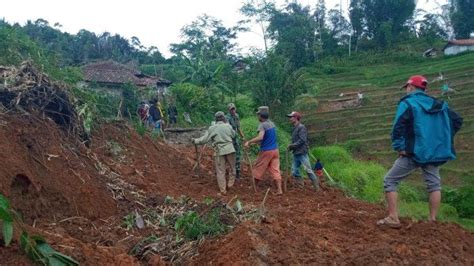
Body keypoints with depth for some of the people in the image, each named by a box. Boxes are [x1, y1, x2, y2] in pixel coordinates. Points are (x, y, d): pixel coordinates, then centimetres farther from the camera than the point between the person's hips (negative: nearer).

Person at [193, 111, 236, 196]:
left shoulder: (212, 128, -3)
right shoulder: (228, 126, 3)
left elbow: (204, 139, -2)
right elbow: (233, 135, 20)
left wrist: (195, 141, 13)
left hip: (219, 151, -1)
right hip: (230, 150, 1)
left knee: (220, 171, 6)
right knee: (232, 167, 20)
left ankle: (223, 190, 8)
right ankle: (230, 184, 23)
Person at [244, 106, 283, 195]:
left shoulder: (262, 125, -16)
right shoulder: (271, 123, 9)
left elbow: (260, 137, -31)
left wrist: (249, 142, -24)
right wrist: (255, 142, 25)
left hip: (266, 151, -7)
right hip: (275, 150, 7)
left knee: (258, 168, 11)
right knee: (275, 169, 5)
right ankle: (279, 190, 0)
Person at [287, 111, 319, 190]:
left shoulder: (301, 127, -10)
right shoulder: (294, 129, 18)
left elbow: (302, 140, -19)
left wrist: (291, 145, -13)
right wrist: (290, 147, 4)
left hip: (302, 153, -9)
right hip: (296, 154, 9)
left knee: (308, 170, -9)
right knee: (294, 172, 6)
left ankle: (317, 188, -2)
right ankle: (302, 186, 14)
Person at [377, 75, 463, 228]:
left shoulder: (407, 103, -6)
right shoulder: (439, 105, 12)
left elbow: (398, 127, -19)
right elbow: (457, 121, 13)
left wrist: (399, 147, -13)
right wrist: (443, 139, 13)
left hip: (413, 152, -5)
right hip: (435, 152, 6)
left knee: (390, 181, 4)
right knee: (434, 184, 20)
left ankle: (393, 219, 0)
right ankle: (433, 220, 21)